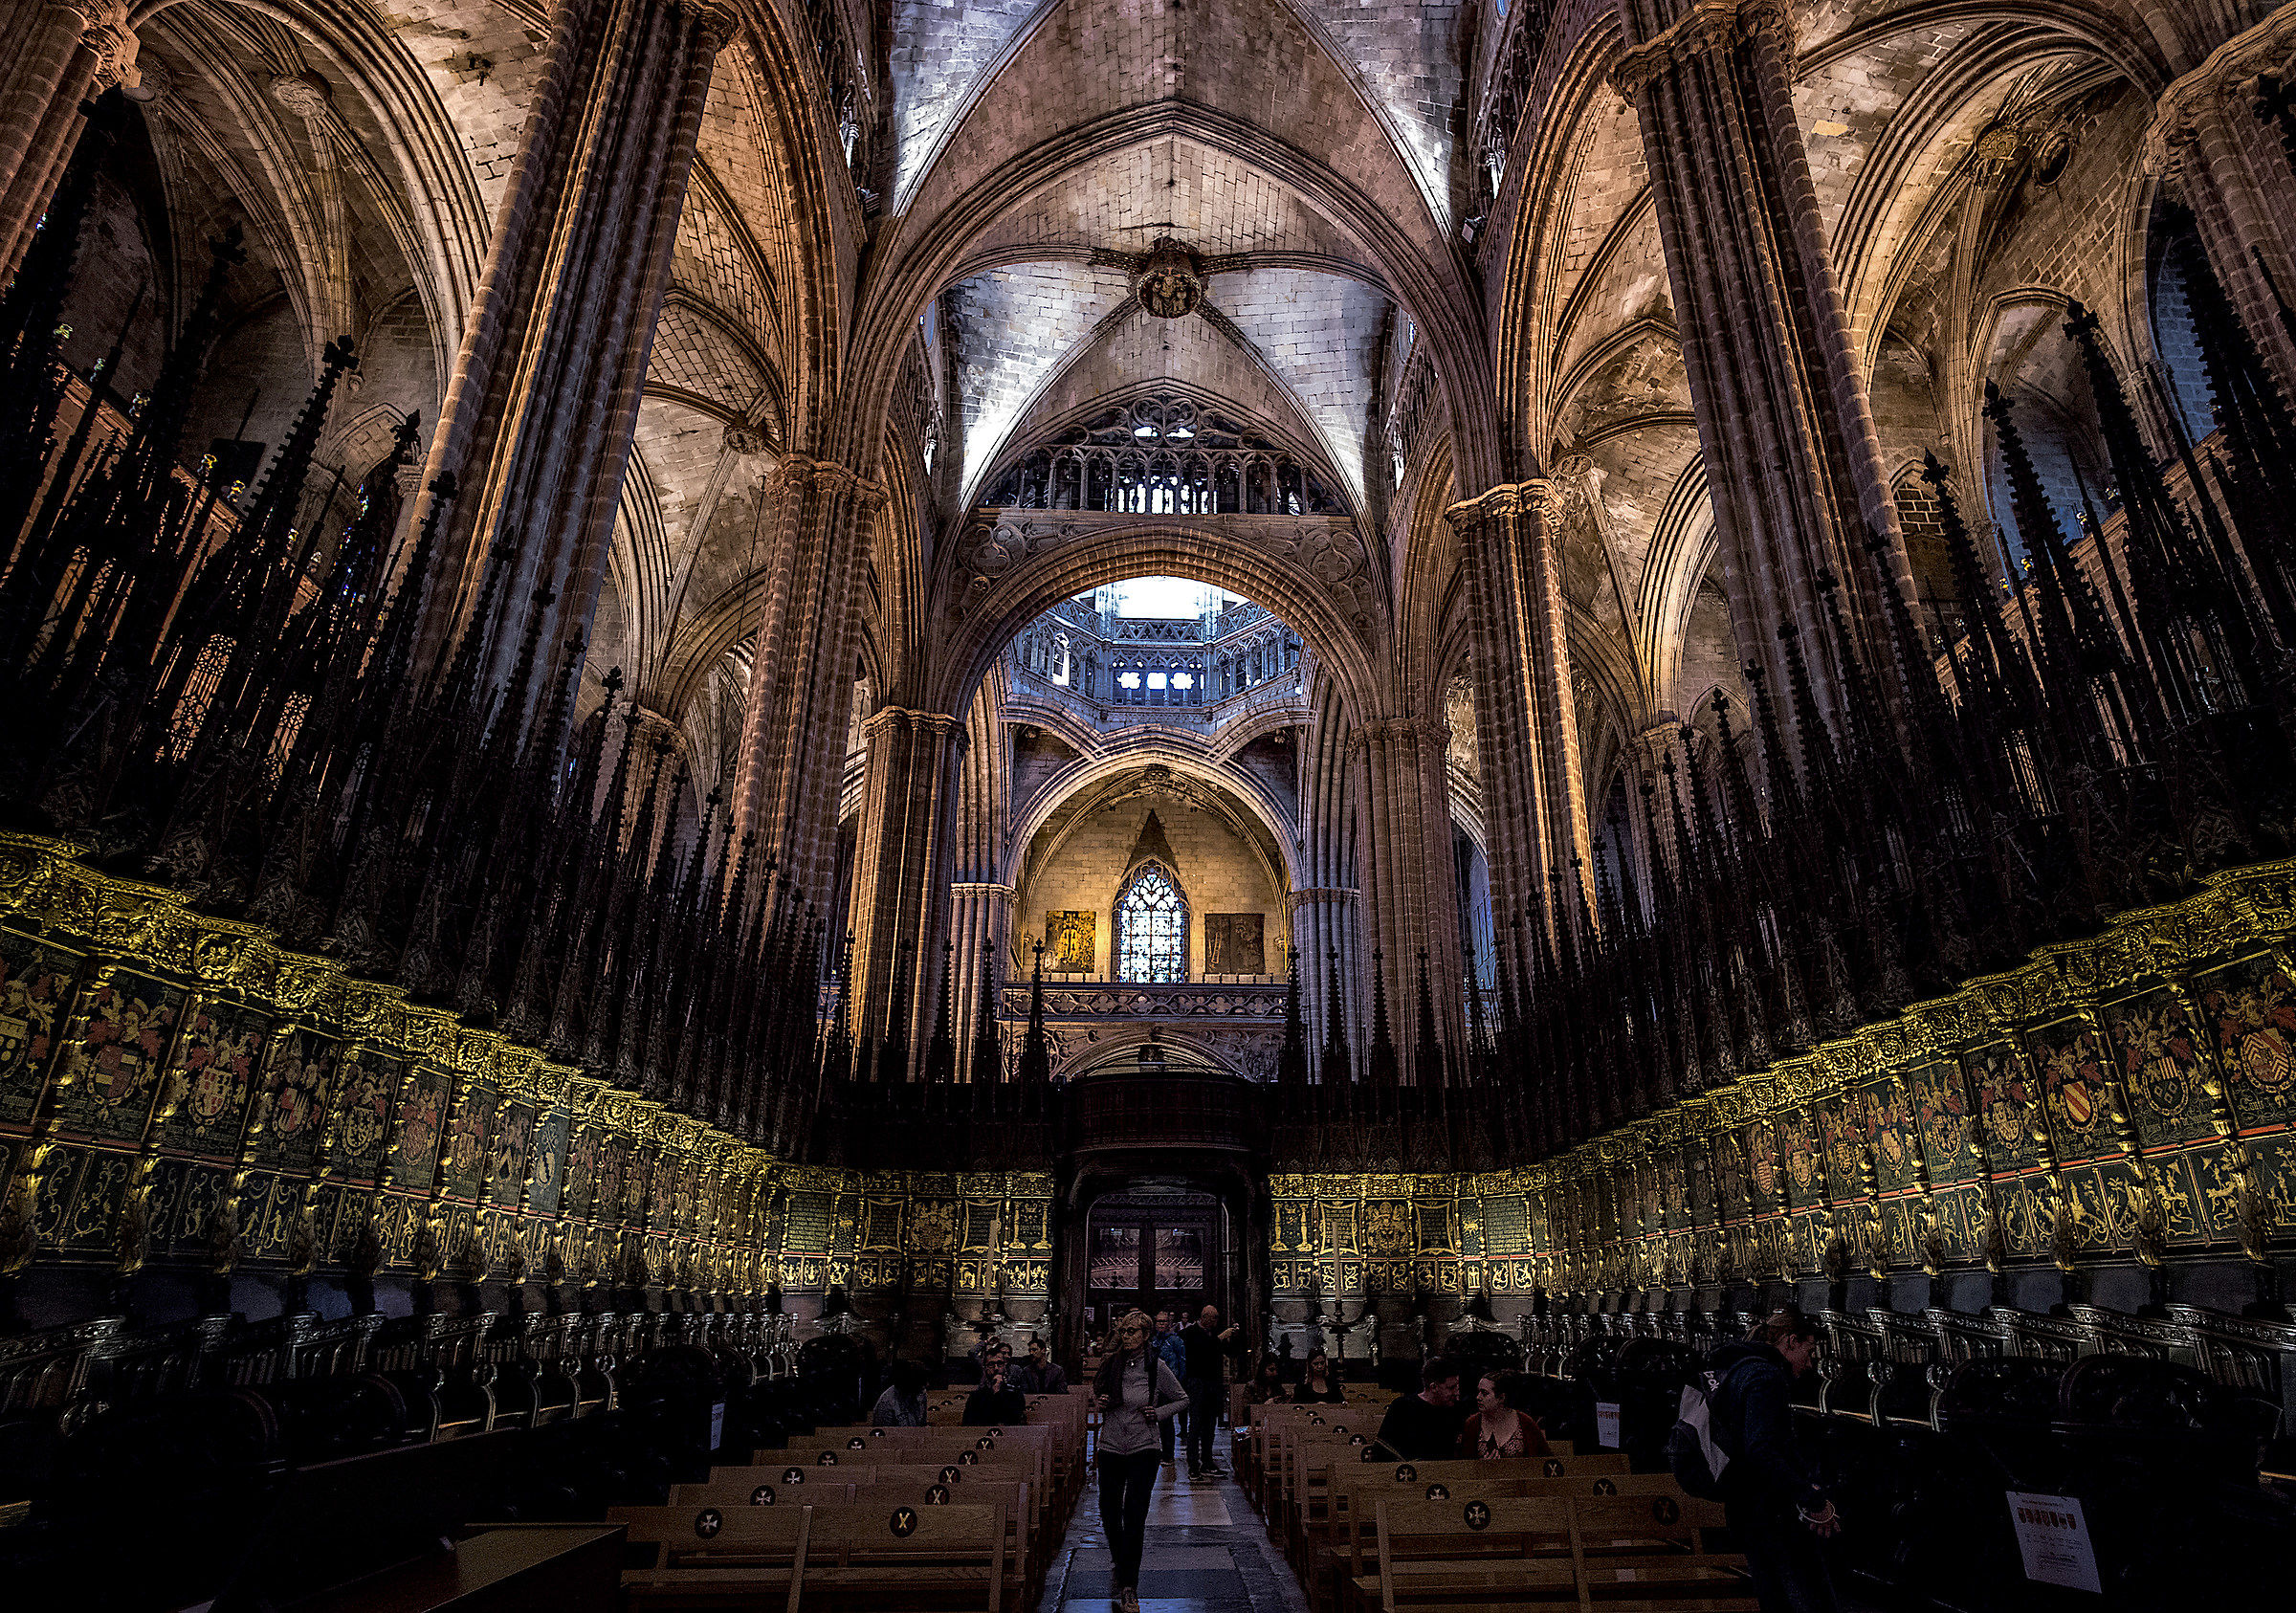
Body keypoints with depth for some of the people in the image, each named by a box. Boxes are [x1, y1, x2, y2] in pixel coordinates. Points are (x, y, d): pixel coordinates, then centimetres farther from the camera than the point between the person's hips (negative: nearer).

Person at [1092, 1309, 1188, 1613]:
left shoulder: (1155, 1366, -7)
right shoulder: (1110, 1363, 1)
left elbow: (1182, 1399, 5)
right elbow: (1097, 1395, 18)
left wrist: (1158, 1414, -8)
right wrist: (1098, 1404, -4)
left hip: (1143, 1449, -3)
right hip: (1111, 1448, 3)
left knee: (1134, 1516, -10)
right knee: (1109, 1516, 11)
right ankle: (1121, 1566, 38)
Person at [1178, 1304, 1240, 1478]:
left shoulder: (1216, 1332, 13)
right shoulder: (1190, 1332, -6)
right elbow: (1200, 1349, -21)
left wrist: (1234, 1337, -1)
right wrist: (1219, 1338, -19)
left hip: (1214, 1384, 6)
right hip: (1197, 1384, -6)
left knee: (1210, 1425, 10)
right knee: (1195, 1424, -5)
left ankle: (1207, 1463, 17)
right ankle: (1193, 1467, -2)